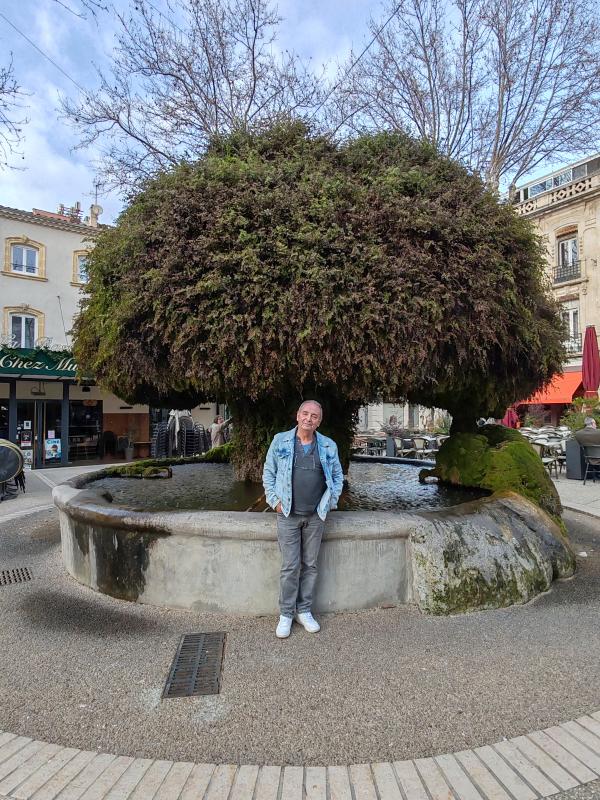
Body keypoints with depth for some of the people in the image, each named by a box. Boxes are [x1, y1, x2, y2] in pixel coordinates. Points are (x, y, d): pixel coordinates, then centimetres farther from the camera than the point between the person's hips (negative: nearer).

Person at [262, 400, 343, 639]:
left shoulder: (329, 446, 3)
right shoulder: (280, 441, -1)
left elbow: (338, 476, 13)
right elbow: (268, 472, 5)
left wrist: (330, 501, 3)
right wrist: (275, 500, -4)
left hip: (316, 516, 2)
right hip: (288, 514, -2)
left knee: (310, 565, 11)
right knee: (290, 566, 1)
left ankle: (304, 611, 25)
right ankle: (286, 614, 16)